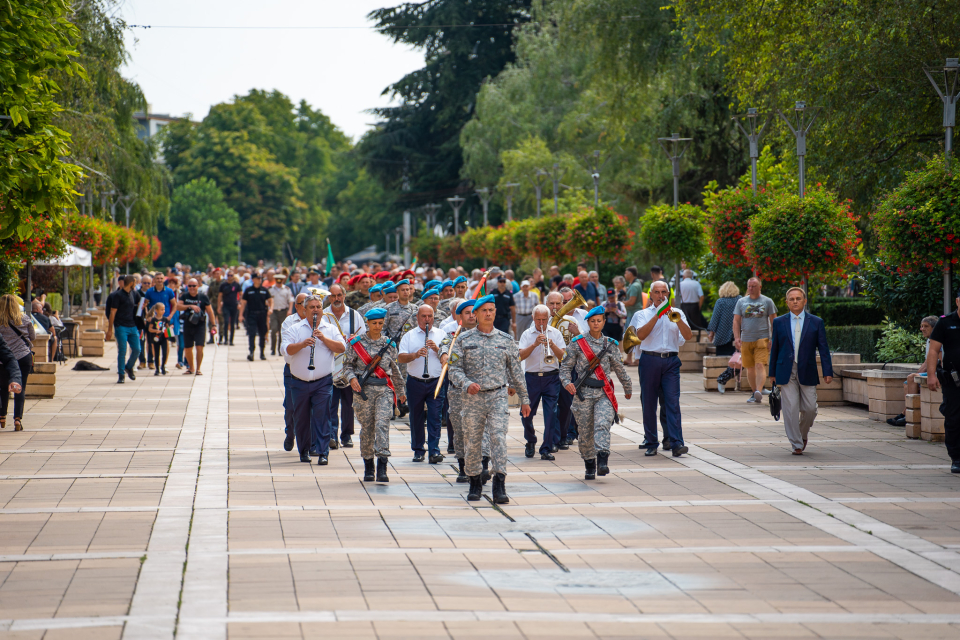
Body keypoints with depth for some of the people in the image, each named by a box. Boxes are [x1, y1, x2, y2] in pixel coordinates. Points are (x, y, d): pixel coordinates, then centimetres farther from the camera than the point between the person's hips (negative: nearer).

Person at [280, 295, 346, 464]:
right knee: (301, 418, 8)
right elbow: (285, 350, -7)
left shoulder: (330, 330, 8)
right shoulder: (295, 329, 5)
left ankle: (322, 453, -9)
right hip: (299, 383, 1)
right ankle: (304, 451, 23)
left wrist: (324, 339, -13)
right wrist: (302, 344, -22)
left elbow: (342, 348, -3)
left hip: (322, 382, -1)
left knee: (321, 417, -9)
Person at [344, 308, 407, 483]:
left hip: (385, 389, 0)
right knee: (367, 427, 4)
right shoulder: (357, 342, 3)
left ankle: (382, 468, -18)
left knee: (382, 424, -12)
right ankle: (368, 467, 17)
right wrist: (352, 378, -13)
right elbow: (348, 364, 6)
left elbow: (394, 369, 18)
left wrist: (401, 390, 25)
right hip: (364, 389, 0)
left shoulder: (389, 344, 8)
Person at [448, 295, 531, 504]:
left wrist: (524, 399, 13)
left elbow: (516, 371, 12)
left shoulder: (506, 340, 8)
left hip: (498, 396, 0)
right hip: (473, 398, 1)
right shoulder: (464, 340, 4)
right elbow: (454, 369, 2)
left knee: (499, 438, -13)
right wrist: (467, 384, -17)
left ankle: (499, 487, -16)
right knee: (471, 442, 5)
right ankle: (475, 484, 22)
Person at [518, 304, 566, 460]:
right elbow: (520, 356, -8)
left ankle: (547, 449, -4)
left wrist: (552, 345, -17)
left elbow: (562, 356, -1)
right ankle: (530, 442, 29)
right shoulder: (527, 334, 4)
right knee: (527, 413, 3)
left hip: (551, 378, 0)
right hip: (532, 377, 0)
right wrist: (535, 344, -19)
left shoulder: (555, 333, 7)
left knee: (551, 413, -8)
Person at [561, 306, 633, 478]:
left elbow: (619, 368, 21)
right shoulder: (577, 343, 4)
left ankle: (602, 462, -30)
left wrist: (628, 388, 31)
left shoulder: (610, 344, 10)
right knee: (586, 432, 2)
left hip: (604, 393, 0)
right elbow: (566, 366, 5)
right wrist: (567, 382, -14)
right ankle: (589, 466, 17)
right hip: (584, 393, 0)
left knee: (602, 425, -20)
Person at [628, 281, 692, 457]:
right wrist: (657, 314, -12)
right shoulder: (642, 314, 11)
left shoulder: (677, 313, 16)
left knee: (672, 401, -10)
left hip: (671, 361, 0)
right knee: (649, 403, 2)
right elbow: (641, 335, -8)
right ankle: (651, 443, 10)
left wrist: (677, 319, -12)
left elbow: (688, 336, 3)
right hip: (649, 360, 0)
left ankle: (676, 444, -17)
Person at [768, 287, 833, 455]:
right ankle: (796, 444, 1)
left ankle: (803, 434, 26)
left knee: (810, 409, -1)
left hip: (807, 373, 0)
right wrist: (772, 373, 9)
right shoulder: (779, 322, 7)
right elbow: (775, 349, 11)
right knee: (790, 409, -5)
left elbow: (823, 348, 3)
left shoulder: (816, 322, 5)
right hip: (786, 372, 0)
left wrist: (827, 372, -4)